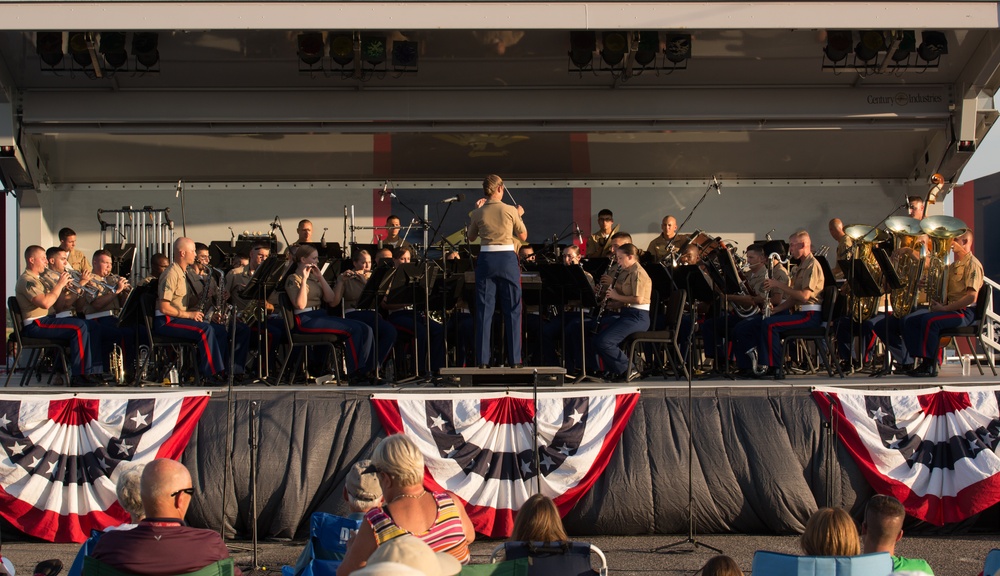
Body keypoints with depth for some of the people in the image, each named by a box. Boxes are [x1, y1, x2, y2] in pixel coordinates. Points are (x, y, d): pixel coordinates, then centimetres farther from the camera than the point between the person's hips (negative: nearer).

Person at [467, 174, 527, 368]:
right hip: (507, 259, -1)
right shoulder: (510, 211, -5)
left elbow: (471, 237, 15)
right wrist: (519, 215, 19)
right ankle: (514, 359, 6)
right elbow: (523, 236, 5)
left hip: (486, 259, 1)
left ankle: (483, 359, 3)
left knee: (484, 310, 5)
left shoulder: (478, 213, -1)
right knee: (512, 310, 6)